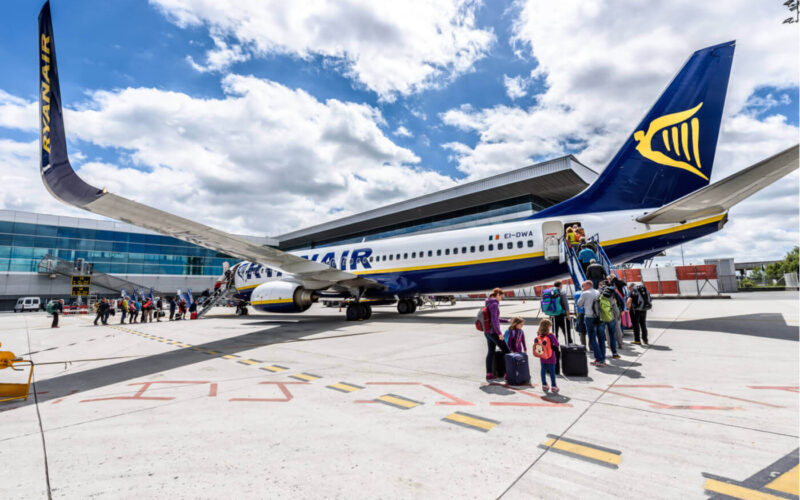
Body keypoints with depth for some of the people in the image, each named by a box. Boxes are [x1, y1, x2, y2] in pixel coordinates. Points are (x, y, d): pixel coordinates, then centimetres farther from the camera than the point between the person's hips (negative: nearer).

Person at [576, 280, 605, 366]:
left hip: (590, 317, -6)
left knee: (592, 339, 0)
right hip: (599, 317, 6)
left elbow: (579, 304, 4)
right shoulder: (598, 292, 10)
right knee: (601, 337, 13)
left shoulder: (585, 293, -7)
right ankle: (603, 358, 18)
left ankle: (599, 360, -3)